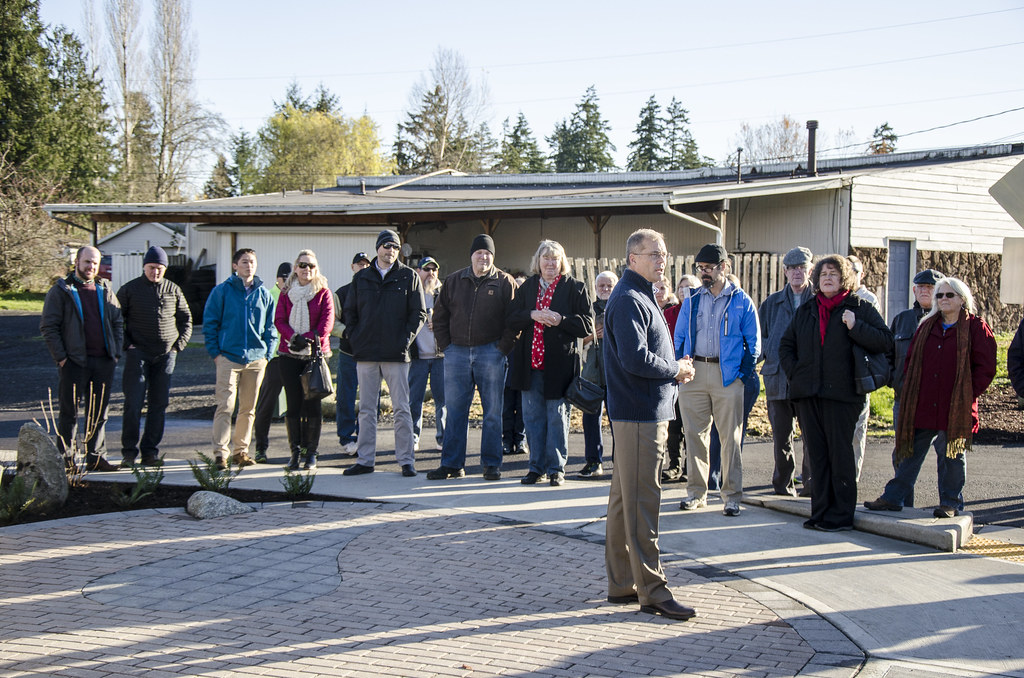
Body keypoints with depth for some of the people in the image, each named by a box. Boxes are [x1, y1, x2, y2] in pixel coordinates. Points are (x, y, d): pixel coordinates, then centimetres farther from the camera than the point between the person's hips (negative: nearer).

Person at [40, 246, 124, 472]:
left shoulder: (105, 291, 14)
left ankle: (96, 456, 15)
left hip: (103, 362, 4)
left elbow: (118, 323, 18)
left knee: (99, 412, 8)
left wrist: (116, 352, 6)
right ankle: (65, 457, 5)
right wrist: (60, 357, -10)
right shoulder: (60, 291, 0)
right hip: (74, 362, -4)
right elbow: (48, 327, -3)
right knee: (69, 412, -1)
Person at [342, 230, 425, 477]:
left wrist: (406, 339, -7)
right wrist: (354, 338, 2)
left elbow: (418, 313, 3)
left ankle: (406, 460, 4)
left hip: (396, 354, -2)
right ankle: (365, 460, 12)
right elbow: (350, 312, 15)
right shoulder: (361, 278, 11)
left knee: (401, 408, -2)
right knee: (366, 409, 6)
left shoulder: (409, 277, 5)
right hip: (366, 354, 3)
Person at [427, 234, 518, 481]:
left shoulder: (505, 283, 2)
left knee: (492, 410, 2)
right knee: (455, 410, 4)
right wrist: (445, 345, 6)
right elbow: (440, 315, 15)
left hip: (490, 352, -2)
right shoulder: (453, 281, 11)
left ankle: (491, 463, 10)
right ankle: (452, 464, 10)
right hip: (457, 352, 3)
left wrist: (503, 347, -8)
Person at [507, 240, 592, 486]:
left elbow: (587, 325, -4)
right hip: (530, 361, 4)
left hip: (560, 362, -4)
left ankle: (556, 468, 9)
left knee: (557, 417, 1)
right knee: (533, 416, 6)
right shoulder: (527, 287, 13)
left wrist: (560, 320, -17)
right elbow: (511, 319, 7)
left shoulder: (575, 288, 1)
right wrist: (532, 315, -11)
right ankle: (537, 467, 14)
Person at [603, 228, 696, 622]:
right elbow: (636, 359, -24)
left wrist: (674, 368, 7)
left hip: (646, 414, 11)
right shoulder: (629, 300, -15)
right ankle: (652, 591, -4)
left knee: (626, 499, 13)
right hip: (639, 415, -11)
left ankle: (621, 585, 20)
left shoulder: (641, 297, 19)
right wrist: (677, 370, -11)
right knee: (641, 501, -7)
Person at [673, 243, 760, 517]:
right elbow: (679, 338, 16)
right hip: (693, 374, 3)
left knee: (731, 437, -1)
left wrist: (742, 373, -5)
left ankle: (731, 496, 7)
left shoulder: (741, 301, 3)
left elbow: (753, 343, 4)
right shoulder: (692, 302, 12)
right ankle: (696, 492, 15)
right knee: (694, 434, 5)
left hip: (728, 376, -3)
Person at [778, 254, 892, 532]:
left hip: (841, 393, -5)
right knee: (816, 454, 7)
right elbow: (786, 345, 24)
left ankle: (841, 514, 4)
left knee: (840, 454, -3)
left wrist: (855, 327, -15)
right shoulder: (805, 310, 16)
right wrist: (794, 373, 9)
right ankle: (820, 512, 13)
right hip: (808, 394, 5)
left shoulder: (859, 308, 3)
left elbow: (885, 342, -5)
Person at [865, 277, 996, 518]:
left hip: (955, 408, -4)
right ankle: (893, 497, 11)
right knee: (910, 452, 7)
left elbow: (985, 367, -3)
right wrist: (910, 389, 7)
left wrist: (967, 394, -10)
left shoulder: (975, 328, 0)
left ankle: (950, 503, 16)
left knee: (952, 455, 5)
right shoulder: (927, 327, 14)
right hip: (922, 407, 4)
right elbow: (911, 361, 19)